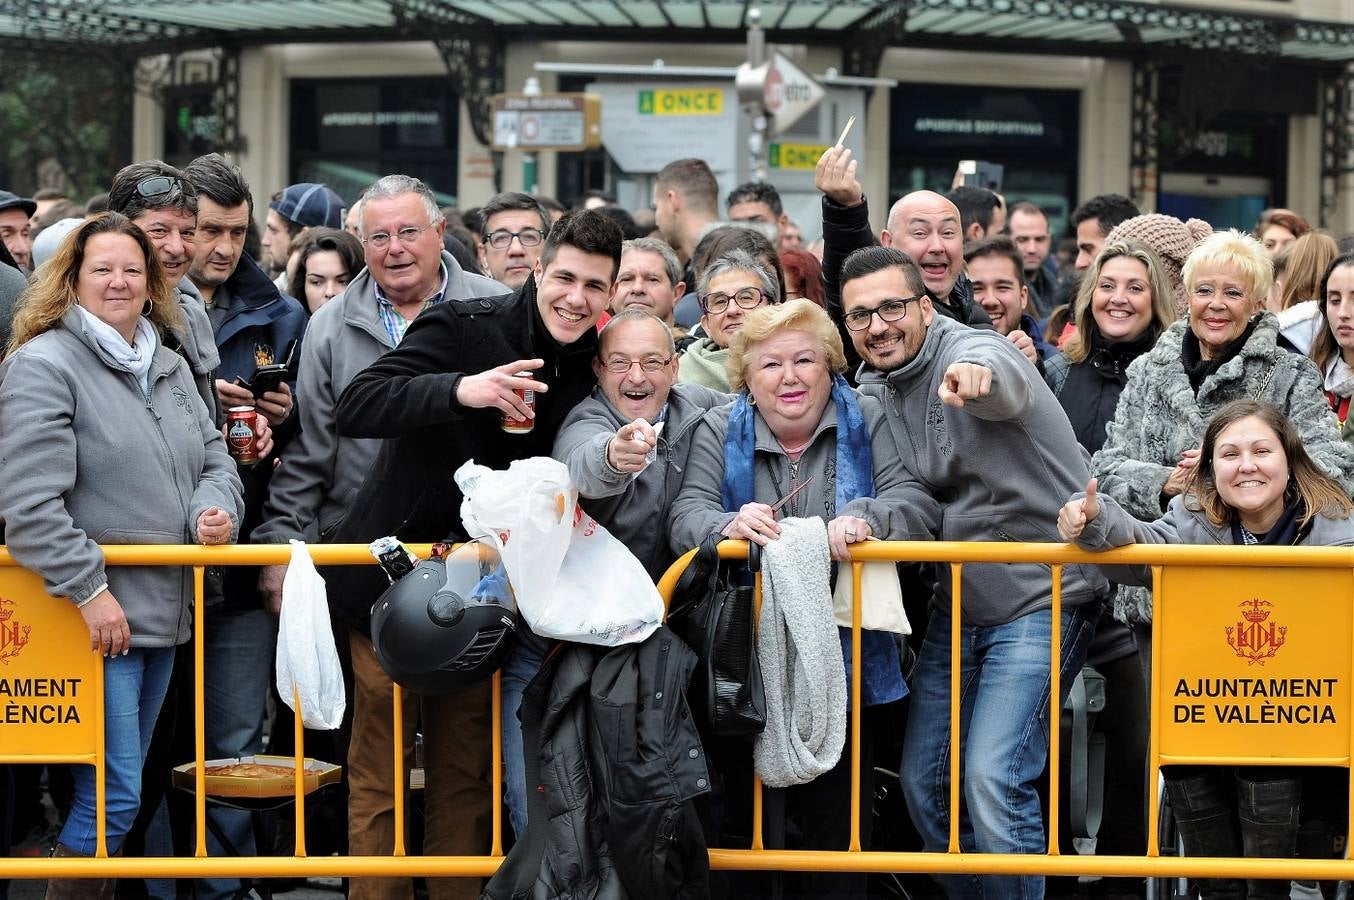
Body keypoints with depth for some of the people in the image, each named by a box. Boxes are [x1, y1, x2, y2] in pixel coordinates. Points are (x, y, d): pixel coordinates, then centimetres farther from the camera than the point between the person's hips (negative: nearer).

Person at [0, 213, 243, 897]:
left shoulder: (169, 367, 14)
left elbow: (214, 455, 21)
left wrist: (215, 506, -3)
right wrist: (90, 591, -20)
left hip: (164, 608, 8)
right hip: (96, 615, -8)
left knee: (125, 783, 13)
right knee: (113, 794, -10)